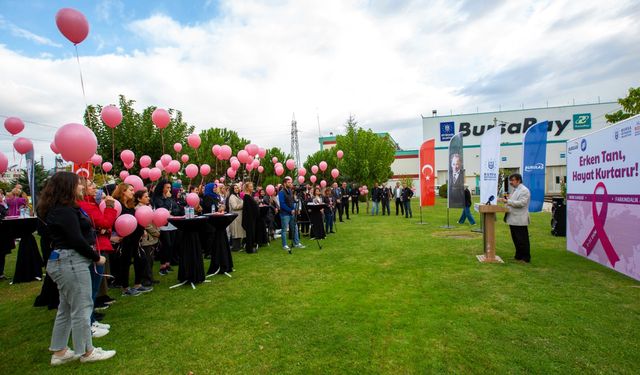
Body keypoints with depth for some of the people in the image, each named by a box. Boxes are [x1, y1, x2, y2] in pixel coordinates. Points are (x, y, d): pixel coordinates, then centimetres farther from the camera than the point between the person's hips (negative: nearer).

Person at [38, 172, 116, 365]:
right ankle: (86, 352, 11)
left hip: (65, 261, 11)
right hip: (71, 262, -11)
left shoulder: (60, 208, 14)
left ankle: (59, 352, 27)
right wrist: (96, 257, -11)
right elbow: (76, 240, -21)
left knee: (66, 308, 17)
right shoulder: (65, 211, -18)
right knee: (81, 308, -1)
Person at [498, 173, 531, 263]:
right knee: (516, 239, 15)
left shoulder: (524, 190, -11)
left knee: (522, 240, 0)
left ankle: (526, 258, 10)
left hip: (520, 220, -9)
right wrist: (505, 200, 7)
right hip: (513, 219, 9)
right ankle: (518, 256, 25)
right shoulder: (515, 190, 17)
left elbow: (521, 203, -22)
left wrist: (507, 201, -24)